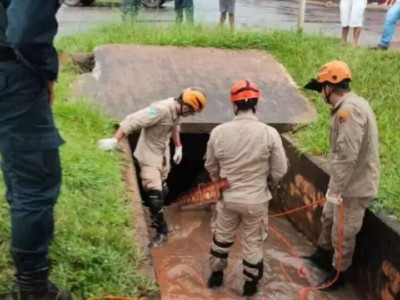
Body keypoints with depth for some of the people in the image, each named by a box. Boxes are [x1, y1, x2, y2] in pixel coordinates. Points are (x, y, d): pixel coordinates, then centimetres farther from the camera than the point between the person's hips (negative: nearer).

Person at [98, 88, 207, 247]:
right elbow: (132, 121, -34)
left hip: (163, 154, 8)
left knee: (161, 189, 20)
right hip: (149, 154, -8)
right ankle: (162, 230, 3)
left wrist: (178, 147, 16)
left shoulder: (177, 110, -7)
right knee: (154, 193, -11)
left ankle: (157, 220, 40)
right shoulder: (161, 110, -33)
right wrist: (114, 140, -36)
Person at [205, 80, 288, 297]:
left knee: (222, 236, 24)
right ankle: (250, 284, 33)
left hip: (228, 197, 2)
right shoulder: (269, 133, -19)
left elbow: (211, 167, 3)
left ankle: (216, 275, 41)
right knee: (253, 242, 17)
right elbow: (280, 171, -10)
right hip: (256, 200, -2)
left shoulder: (218, 132, -12)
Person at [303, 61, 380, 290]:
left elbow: (347, 157, -30)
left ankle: (338, 273, 26)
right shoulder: (352, 105, 7)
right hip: (349, 180, 10)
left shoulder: (348, 110, -27)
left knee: (343, 233, 7)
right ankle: (323, 255, 47)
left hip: (355, 186, -10)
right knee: (329, 218, 27)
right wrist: (334, 186, 17)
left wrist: (335, 189, -23)